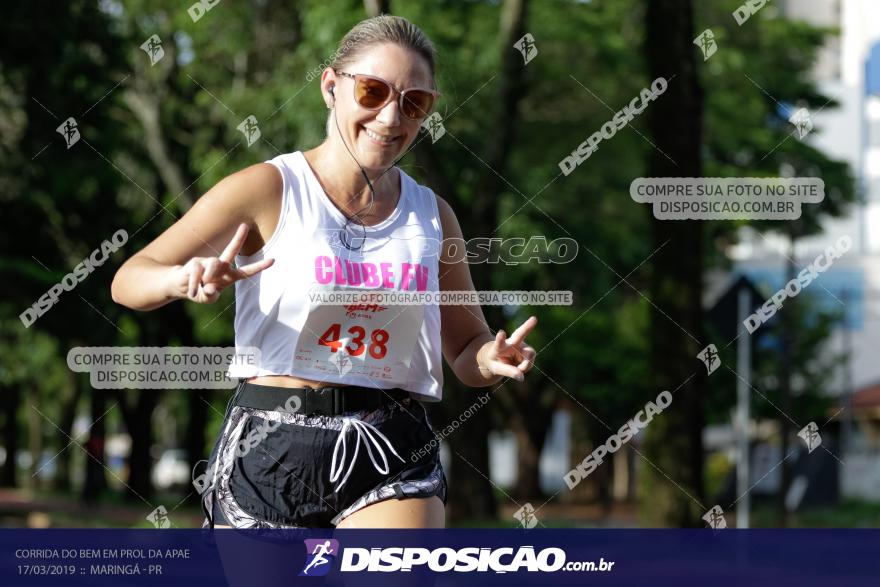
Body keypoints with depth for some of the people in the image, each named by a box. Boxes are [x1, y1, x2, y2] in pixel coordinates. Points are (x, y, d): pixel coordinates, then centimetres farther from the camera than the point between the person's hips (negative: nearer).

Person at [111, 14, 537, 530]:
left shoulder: (433, 216, 9)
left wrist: (492, 360, -5)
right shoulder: (268, 191, -3)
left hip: (394, 457, 2)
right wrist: (182, 280, -28)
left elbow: (467, 349, 20)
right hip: (269, 447, -1)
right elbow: (129, 280, -4)